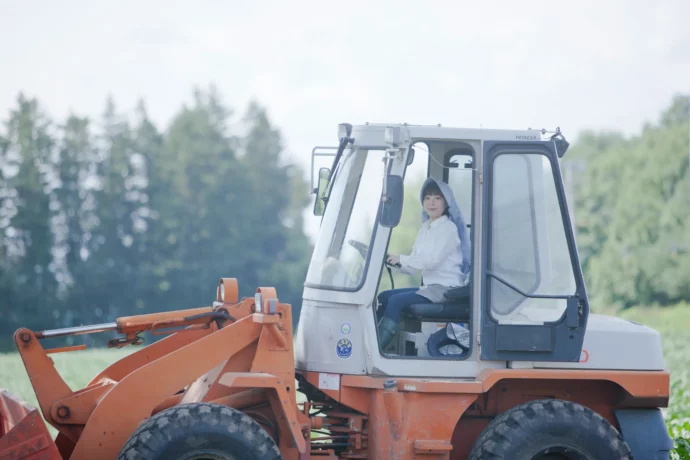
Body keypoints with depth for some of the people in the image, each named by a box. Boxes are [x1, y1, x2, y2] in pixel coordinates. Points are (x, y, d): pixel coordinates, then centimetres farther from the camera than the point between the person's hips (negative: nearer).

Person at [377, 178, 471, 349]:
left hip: (446, 288, -9)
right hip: (429, 287, 9)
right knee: (383, 297, 1)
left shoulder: (449, 228, -8)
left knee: (396, 301, -24)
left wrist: (401, 259, -20)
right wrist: (395, 262, -8)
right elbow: (413, 266, 11)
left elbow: (432, 260, -20)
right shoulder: (425, 228, 16)